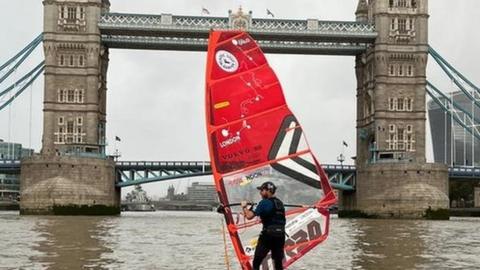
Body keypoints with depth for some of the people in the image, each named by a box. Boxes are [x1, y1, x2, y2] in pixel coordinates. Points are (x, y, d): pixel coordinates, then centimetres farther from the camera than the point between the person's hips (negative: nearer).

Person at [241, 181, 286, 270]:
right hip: (280, 235, 7)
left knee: (256, 263, 3)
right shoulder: (280, 203, 13)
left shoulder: (264, 202, -9)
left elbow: (249, 216, -11)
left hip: (268, 235, -6)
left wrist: (244, 207, 5)